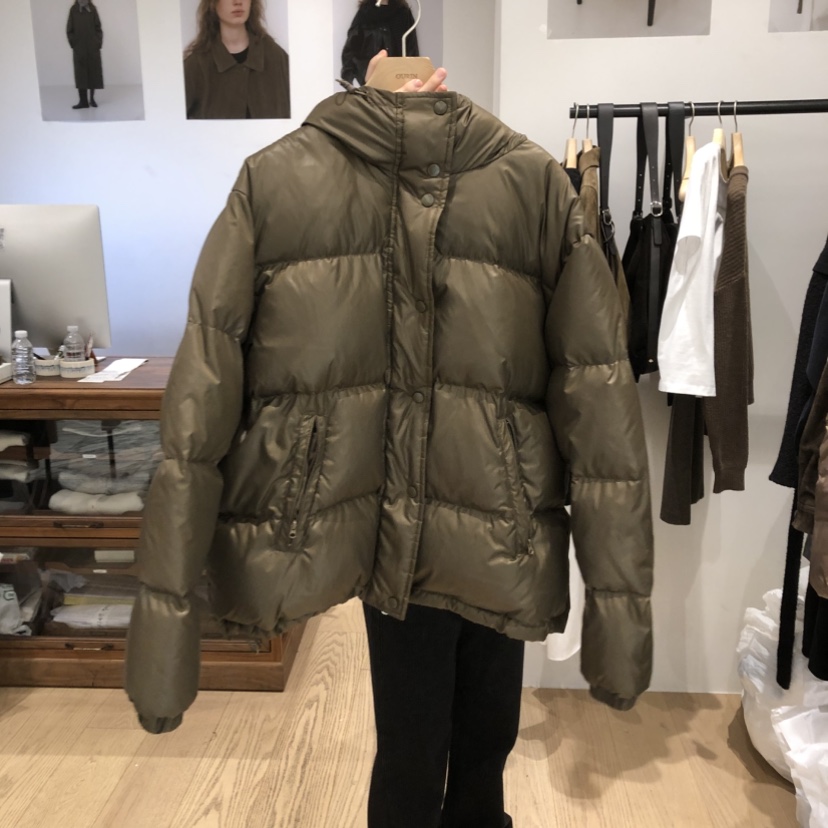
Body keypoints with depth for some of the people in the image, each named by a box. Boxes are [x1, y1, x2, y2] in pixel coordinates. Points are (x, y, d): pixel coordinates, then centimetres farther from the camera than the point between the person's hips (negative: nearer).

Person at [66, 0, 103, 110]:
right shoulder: (73, 10, 0)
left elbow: (98, 28, 4)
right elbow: (69, 30, 2)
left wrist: (98, 43, -4)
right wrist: (74, 44, -4)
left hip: (93, 48, 1)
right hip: (79, 49, -1)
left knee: (94, 72, 6)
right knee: (81, 74, -3)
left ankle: (92, 98, 20)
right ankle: (83, 101, -4)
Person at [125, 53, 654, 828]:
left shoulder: (272, 179, -2)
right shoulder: (538, 184, -2)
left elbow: (200, 397, -9)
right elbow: (600, 402, -7)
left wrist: (165, 601, -6)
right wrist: (619, 600, -3)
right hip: (495, 534, 0)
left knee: (411, 748, 20)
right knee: (483, 739, 23)